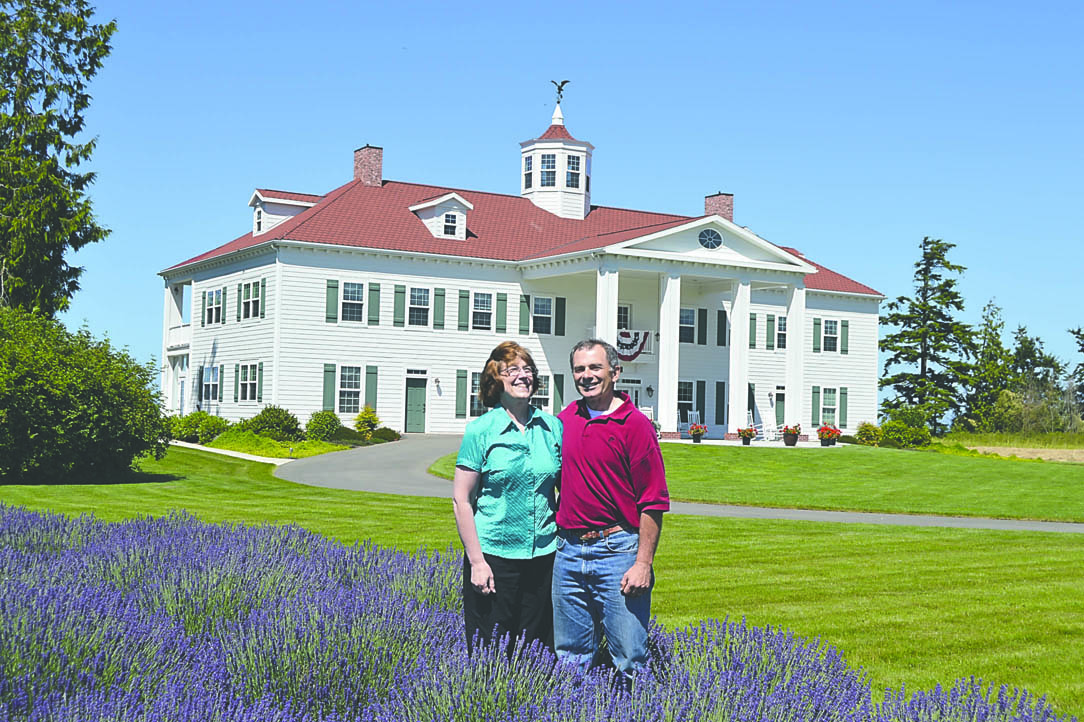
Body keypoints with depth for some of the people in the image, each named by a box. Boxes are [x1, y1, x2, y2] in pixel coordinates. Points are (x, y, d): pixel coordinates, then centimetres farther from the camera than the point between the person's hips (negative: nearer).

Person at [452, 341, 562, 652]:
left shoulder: (553, 427, 5)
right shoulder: (481, 430, -5)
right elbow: (461, 500, -5)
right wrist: (476, 562, -10)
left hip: (543, 556, 3)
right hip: (493, 556, -3)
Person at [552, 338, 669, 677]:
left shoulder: (634, 424, -7)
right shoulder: (566, 418, 10)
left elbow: (653, 501, -9)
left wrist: (644, 563, -15)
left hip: (617, 550, -6)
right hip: (568, 551, 6)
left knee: (630, 662, -3)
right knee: (571, 658, 11)